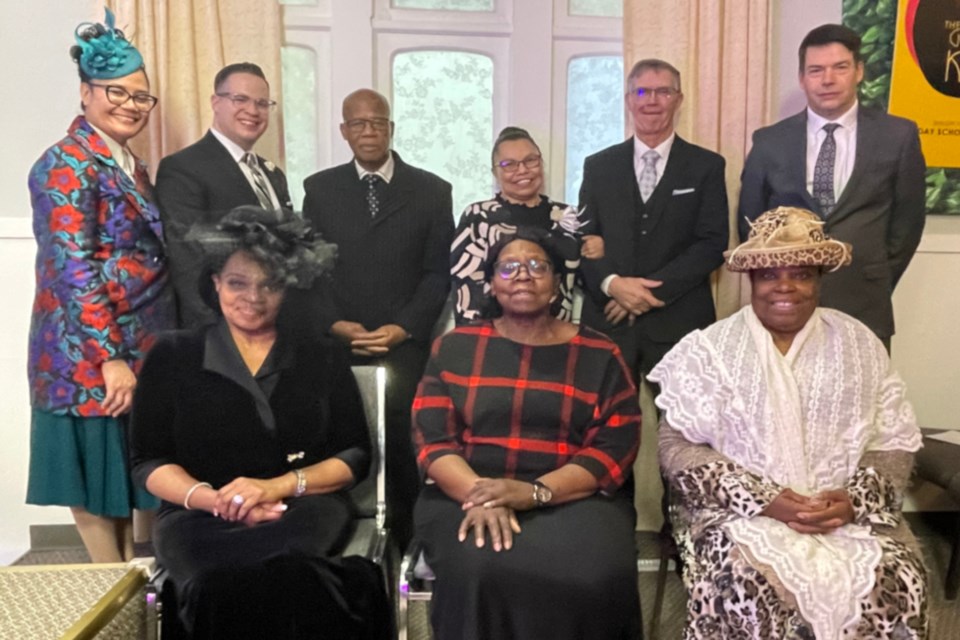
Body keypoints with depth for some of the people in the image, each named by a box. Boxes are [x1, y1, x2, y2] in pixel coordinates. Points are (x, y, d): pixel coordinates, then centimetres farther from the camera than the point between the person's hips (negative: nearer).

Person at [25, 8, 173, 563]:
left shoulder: (129, 165, 14)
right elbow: (72, 269, -20)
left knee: (125, 473, 17)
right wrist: (110, 358, -22)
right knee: (97, 482, 4)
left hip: (136, 351, 8)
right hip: (89, 357, -8)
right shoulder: (68, 165, -13)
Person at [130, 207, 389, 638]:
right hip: (201, 516, 0)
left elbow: (356, 456, 8)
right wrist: (216, 500, -12)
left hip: (304, 509, 0)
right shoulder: (173, 356, 12)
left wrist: (278, 486, -10)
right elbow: (148, 462, 8)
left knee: (282, 571, -36)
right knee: (220, 584, -35)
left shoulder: (323, 359, 13)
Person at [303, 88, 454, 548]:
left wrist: (403, 328, -8)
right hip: (336, 350, 1)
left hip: (407, 348, -1)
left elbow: (439, 271, 3)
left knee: (404, 453, -2)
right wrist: (335, 324, -7)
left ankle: (403, 546, 13)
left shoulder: (432, 191, 7)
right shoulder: (320, 188, 11)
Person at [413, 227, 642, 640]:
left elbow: (616, 447, -2)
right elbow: (432, 439, 2)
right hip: (467, 496, 0)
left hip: (573, 500, 0)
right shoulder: (454, 348, 10)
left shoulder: (598, 355, 7)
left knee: (593, 575, -29)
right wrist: (479, 494, -18)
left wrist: (535, 492, -17)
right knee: (483, 569, -31)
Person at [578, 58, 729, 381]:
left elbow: (713, 243, -3)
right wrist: (611, 283, -14)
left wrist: (653, 289, -13)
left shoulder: (706, 166, 5)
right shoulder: (598, 166, 10)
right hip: (607, 322, 1)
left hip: (679, 324, -1)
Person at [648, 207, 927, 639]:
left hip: (848, 515, 3)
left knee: (895, 581, -23)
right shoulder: (709, 348, 0)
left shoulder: (860, 346, 7)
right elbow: (677, 445, -5)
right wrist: (761, 499, -15)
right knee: (743, 581, -30)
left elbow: (894, 443, 7)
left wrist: (856, 500, -12)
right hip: (738, 512, -2)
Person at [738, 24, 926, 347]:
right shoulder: (769, 141, 2)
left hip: (864, 311, 0)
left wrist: (876, 287, 8)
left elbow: (907, 219, 8)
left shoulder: (898, 136, 0)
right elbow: (749, 219, 9)